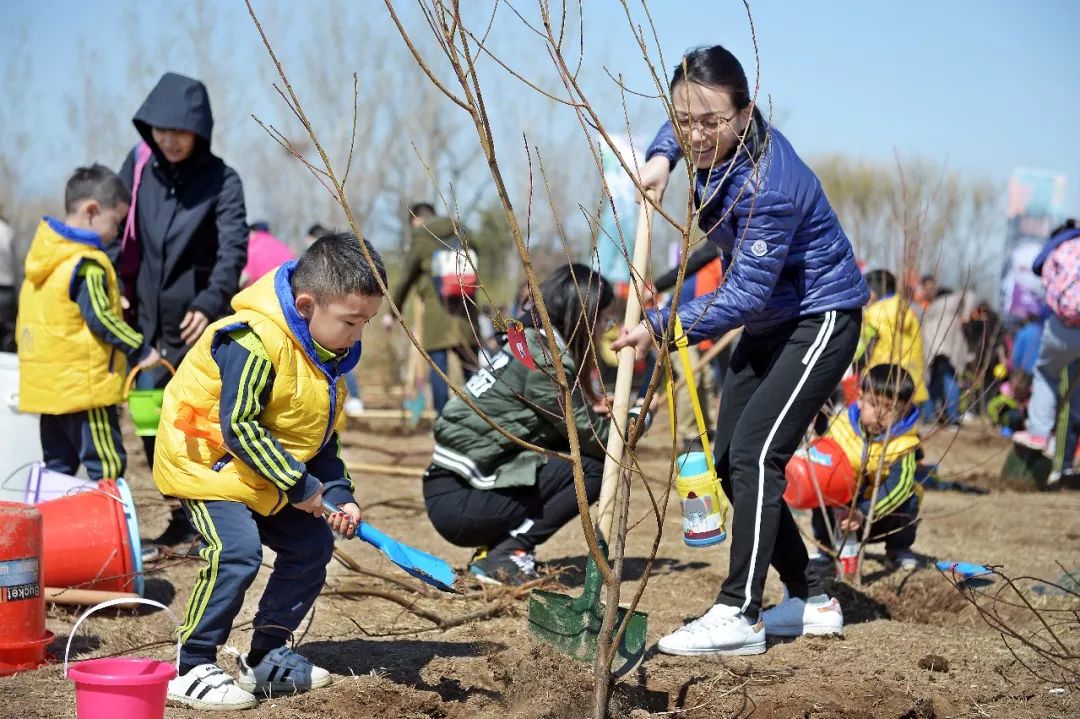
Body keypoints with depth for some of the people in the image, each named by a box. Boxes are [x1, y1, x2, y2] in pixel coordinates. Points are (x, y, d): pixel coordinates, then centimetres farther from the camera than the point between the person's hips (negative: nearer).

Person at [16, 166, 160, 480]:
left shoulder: (42, 257, 12)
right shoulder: (88, 265, -15)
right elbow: (99, 318, -21)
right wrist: (140, 350, -13)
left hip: (44, 385, 9)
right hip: (84, 386, -9)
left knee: (58, 466, 15)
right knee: (108, 466, -6)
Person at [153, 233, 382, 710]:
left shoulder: (325, 355, 3)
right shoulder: (254, 344, -28)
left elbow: (323, 439, 10)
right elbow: (238, 426, -29)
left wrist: (338, 494, -5)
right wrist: (298, 483, -25)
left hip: (268, 479, 10)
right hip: (207, 462, -9)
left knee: (311, 545, 8)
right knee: (237, 552, -25)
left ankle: (266, 657, 20)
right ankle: (193, 669, -14)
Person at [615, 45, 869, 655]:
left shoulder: (765, 186, -32)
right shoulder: (715, 145, -7)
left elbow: (744, 294, -31)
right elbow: (680, 125, 19)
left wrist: (661, 326, -32)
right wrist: (662, 157, -3)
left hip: (822, 318, -10)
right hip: (769, 321, 10)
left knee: (755, 453, -21)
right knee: (731, 462, 9)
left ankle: (739, 616, -19)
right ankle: (811, 603, 17)